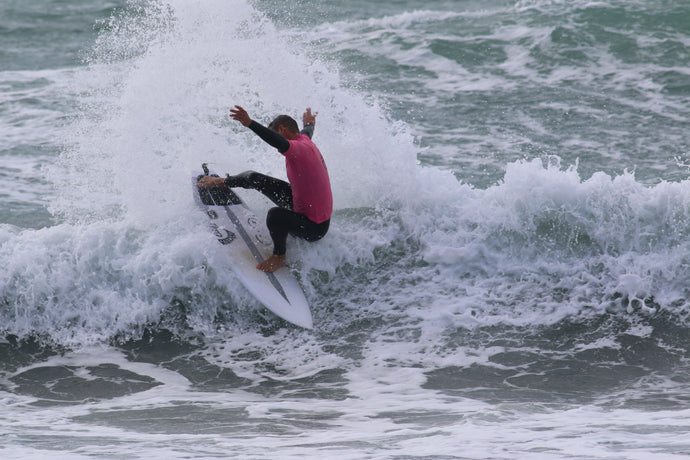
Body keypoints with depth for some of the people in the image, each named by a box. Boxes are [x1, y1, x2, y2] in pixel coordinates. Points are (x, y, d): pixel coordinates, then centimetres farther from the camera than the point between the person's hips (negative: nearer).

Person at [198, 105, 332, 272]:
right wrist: (309, 124, 51)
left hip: (315, 228, -9)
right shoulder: (304, 139, 0)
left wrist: (249, 123, -61)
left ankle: (279, 257, -11)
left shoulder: (298, 148, -29)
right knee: (254, 179, 13)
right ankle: (222, 182, 43)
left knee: (275, 214, -39)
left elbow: (279, 142, -52)